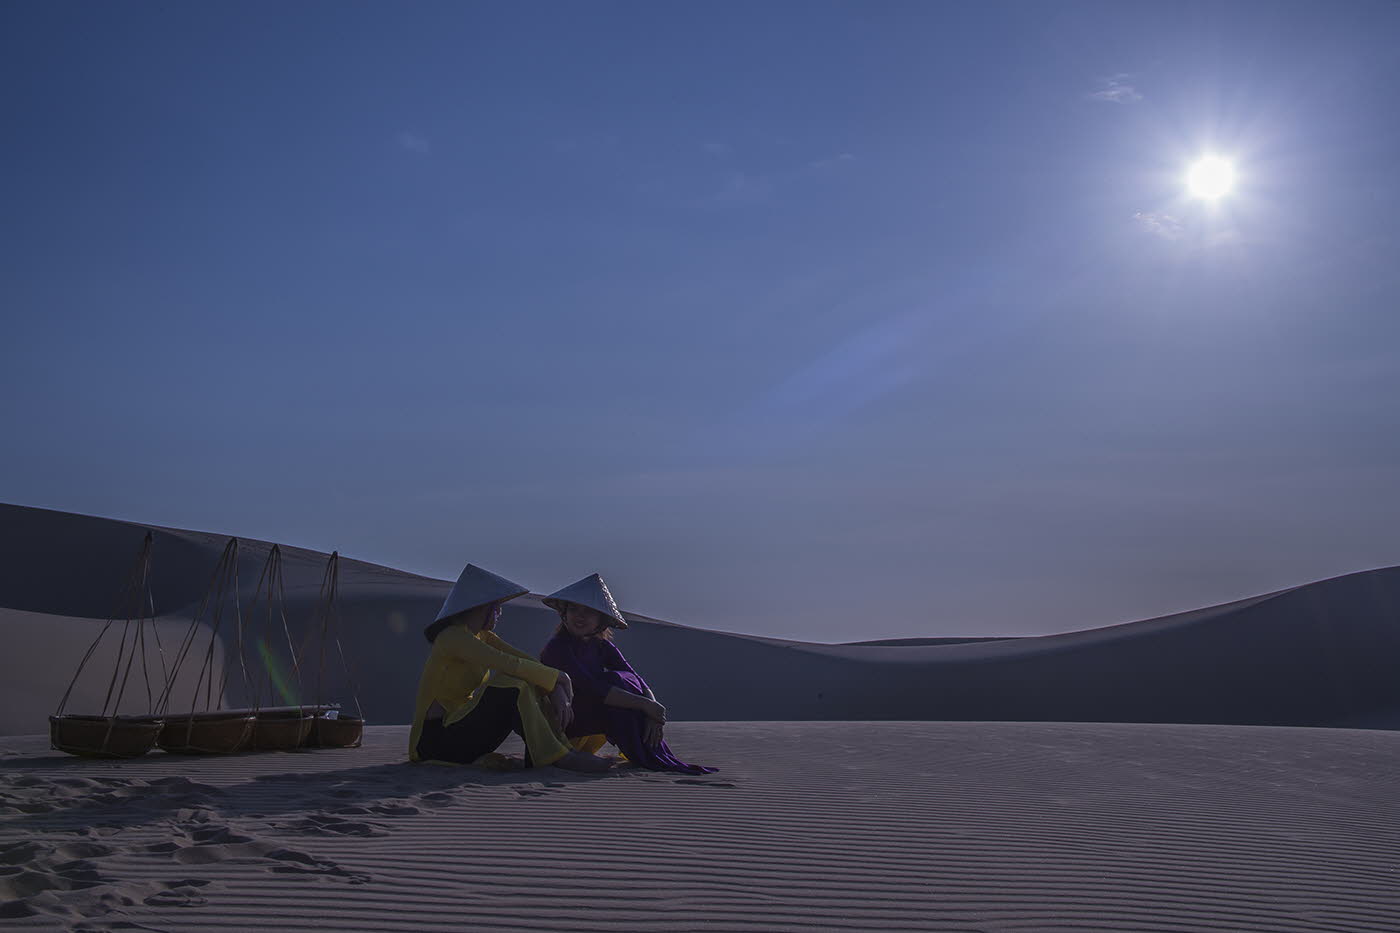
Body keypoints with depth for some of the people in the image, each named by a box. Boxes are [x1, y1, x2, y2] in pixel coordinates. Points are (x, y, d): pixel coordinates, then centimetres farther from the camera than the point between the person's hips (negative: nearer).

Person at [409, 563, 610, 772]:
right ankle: (555, 757, -21)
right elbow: (509, 664, -25)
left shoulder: (482, 636, 12)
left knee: (529, 686, -3)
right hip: (434, 738, -9)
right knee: (511, 690, -26)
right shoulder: (453, 637, -17)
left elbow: (522, 659, 1)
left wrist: (555, 685, -14)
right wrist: (554, 677, -16)